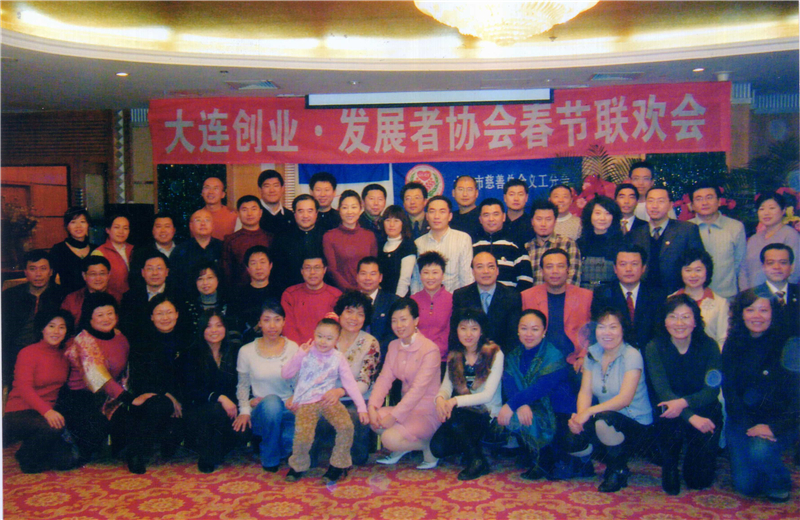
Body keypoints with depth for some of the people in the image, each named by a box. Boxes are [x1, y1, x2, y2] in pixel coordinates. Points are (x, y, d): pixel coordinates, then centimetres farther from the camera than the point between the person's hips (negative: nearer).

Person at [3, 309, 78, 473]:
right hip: (20, 413, -4)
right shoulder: (28, 353, -8)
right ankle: (26, 458, -5)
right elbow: (24, 388, -20)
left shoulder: (64, 356, 11)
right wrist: (46, 411, -34)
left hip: (50, 412, 4)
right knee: (53, 428, -33)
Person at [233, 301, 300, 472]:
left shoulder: (293, 348, 4)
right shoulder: (246, 351, 3)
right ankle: (270, 458, -13)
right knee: (271, 401, -38)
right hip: (261, 413, 0)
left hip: (288, 410, 0)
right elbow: (242, 385, 11)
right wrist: (244, 410, -2)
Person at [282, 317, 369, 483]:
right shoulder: (306, 353, 2)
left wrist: (362, 407, -5)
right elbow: (285, 374, -4)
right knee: (303, 437, -24)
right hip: (305, 402, -1)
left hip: (328, 400, 2)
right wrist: (299, 355, -15)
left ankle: (338, 465, 0)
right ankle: (298, 466, 10)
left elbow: (349, 383, 2)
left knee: (346, 426, -24)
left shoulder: (338, 358, 5)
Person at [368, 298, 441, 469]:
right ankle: (402, 448, 7)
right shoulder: (394, 346, 8)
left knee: (390, 439, -26)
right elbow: (384, 378, -1)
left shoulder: (430, 349, -15)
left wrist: (394, 416, -25)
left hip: (427, 412, -7)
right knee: (372, 418, -18)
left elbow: (419, 388, -22)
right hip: (406, 407, 7)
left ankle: (429, 445, 2)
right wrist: (372, 406, -17)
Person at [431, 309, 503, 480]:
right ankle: (472, 446, 10)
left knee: (454, 415, -32)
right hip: (463, 411, 4)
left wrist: (456, 401, -30)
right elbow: (446, 386, -1)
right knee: (437, 447, -19)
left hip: (488, 415, -4)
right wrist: (440, 398, -27)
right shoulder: (454, 356, 7)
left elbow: (488, 395, -16)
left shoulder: (494, 354, -9)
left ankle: (478, 460, -11)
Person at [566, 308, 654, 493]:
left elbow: (625, 399, -24)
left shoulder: (632, 356, -14)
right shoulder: (592, 354, 4)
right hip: (607, 421, 5)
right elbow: (585, 391, -3)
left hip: (637, 426, -5)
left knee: (605, 419, -36)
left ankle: (618, 472, -8)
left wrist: (589, 412, -34)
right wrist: (579, 416, -24)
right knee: (571, 439, -21)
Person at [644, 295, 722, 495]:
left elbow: (712, 390, -13)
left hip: (704, 411, 0)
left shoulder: (709, 346, -6)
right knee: (671, 420, -33)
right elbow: (663, 391, -19)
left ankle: (696, 473, 20)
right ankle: (669, 469, -4)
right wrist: (691, 417, -35)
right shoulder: (654, 348, -9)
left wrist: (684, 402, -33)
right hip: (670, 413, 0)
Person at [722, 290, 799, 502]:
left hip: (779, 421, -3)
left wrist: (775, 427, -22)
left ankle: (780, 483, 2)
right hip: (742, 419, 3)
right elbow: (729, 391, 0)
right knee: (744, 485, -6)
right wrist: (749, 426, -13)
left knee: (759, 450, -32)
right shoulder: (733, 345, 0)